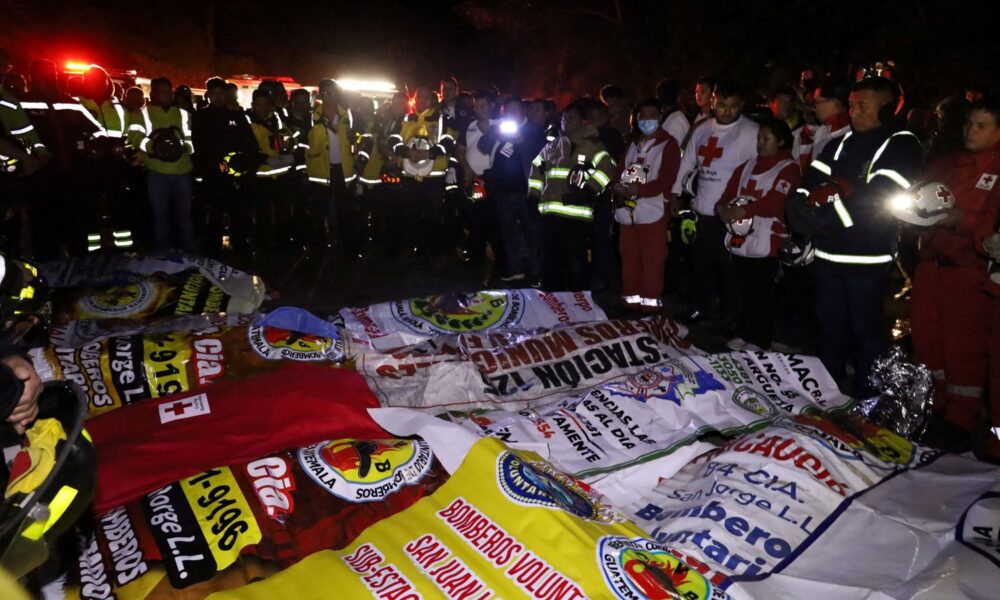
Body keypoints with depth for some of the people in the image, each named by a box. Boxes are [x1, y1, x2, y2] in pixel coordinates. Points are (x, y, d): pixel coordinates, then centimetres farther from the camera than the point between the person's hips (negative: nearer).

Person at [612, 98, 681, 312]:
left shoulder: (668, 144, 1)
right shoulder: (632, 143, 20)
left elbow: (666, 179, -10)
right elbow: (620, 170, 16)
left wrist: (638, 190, -21)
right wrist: (617, 187, -7)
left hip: (652, 212, -5)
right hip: (627, 211, 6)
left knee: (652, 261, -4)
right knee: (629, 258, 9)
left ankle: (651, 304, 2)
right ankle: (631, 301, 18)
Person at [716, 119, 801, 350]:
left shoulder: (789, 168, -5)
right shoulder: (747, 166, 17)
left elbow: (774, 203, -19)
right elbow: (728, 194, 8)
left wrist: (744, 211, -23)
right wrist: (723, 208, -14)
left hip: (766, 242, -6)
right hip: (740, 240, 6)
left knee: (761, 294, 2)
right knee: (742, 290, 14)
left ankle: (759, 341, 13)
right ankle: (743, 334, 26)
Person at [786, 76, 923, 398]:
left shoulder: (902, 145, -6)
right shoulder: (842, 143, 13)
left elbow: (878, 200, -19)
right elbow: (811, 182, 7)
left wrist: (825, 215, -21)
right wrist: (800, 207, -15)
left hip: (867, 259, -6)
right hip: (829, 253, 6)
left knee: (865, 330, 2)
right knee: (830, 324, 17)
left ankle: (868, 402, 17)